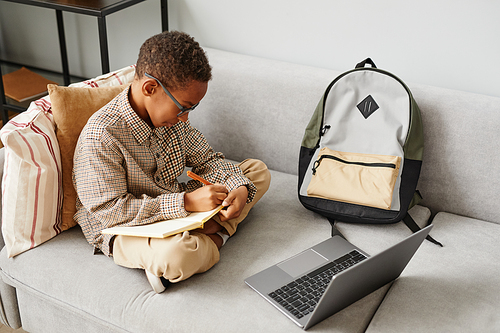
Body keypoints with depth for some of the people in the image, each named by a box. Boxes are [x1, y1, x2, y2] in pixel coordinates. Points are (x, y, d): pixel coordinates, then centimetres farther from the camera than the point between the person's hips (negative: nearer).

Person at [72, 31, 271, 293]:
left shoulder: (173, 116, -3)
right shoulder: (101, 137, -25)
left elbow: (208, 160, 7)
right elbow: (108, 211, -26)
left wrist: (240, 188, -15)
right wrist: (186, 202, -31)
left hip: (178, 209, 8)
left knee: (258, 170, 4)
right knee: (176, 253, -44)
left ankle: (212, 231, -15)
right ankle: (209, 245, -10)